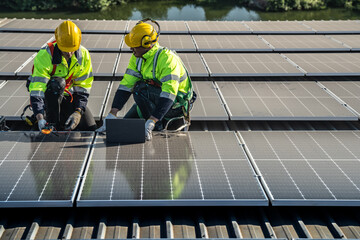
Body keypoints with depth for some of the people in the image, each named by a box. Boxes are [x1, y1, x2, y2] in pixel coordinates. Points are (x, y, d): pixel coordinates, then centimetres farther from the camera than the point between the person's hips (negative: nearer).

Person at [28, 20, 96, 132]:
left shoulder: (83, 55, -14)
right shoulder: (45, 55, -27)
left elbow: (83, 87, -11)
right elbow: (37, 88, -34)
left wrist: (78, 112, -26)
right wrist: (40, 118, -46)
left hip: (68, 96, 4)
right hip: (48, 96, -3)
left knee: (90, 127, -12)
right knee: (57, 83, -38)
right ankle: (52, 125, -25)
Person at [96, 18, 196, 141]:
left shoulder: (167, 59, -30)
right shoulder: (137, 58, -5)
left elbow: (169, 94, -38)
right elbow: (126, 85, -9)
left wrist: (151, 123, -46)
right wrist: (112, 114, -18)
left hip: (176, 103, -8)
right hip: (155, 97, 8)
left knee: (140, 88, -29)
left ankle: (157, 127, -12)